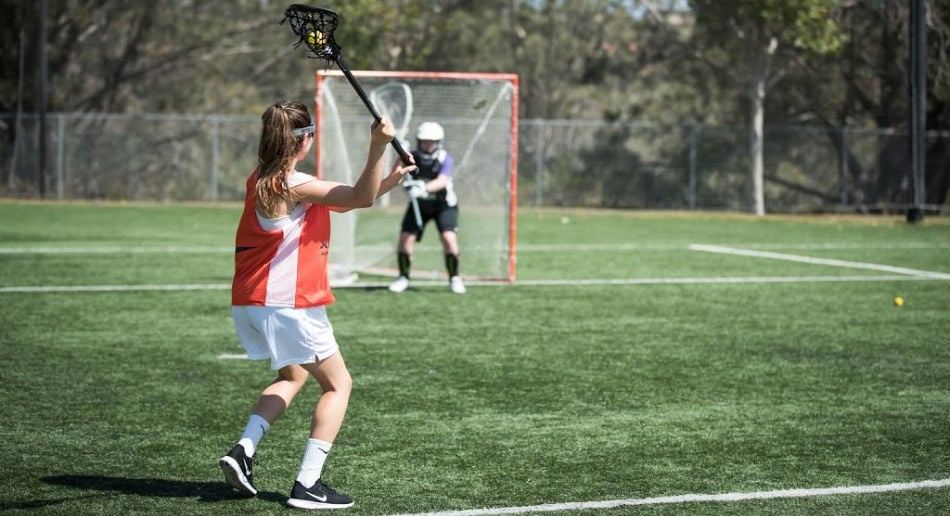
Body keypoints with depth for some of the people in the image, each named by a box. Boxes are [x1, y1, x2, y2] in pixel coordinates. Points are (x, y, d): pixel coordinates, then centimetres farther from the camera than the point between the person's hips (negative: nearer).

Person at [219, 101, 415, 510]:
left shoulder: (261, 179, 10)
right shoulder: (293, 184, -17)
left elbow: (345, 201, 13)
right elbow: (361, 198, -19)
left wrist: (387, 181, 4)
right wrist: (378, 146, -28)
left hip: (250, 303, 9)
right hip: (289, 304, -9)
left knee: (293, 377, 29)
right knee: (338, 385, 6)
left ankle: (244, 449, 11)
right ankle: (307, 485, -1)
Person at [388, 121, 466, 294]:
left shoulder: (445, 159, -23)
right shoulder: (413, 157, -14)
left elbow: (441, 181, -41)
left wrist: (424, 188, -59)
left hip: (444, 205, -3)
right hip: (419, 204, 3)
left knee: (449, 238, -21)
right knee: (405, 238, -8)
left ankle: (454, 278, -3)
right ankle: (403, 278, 11)